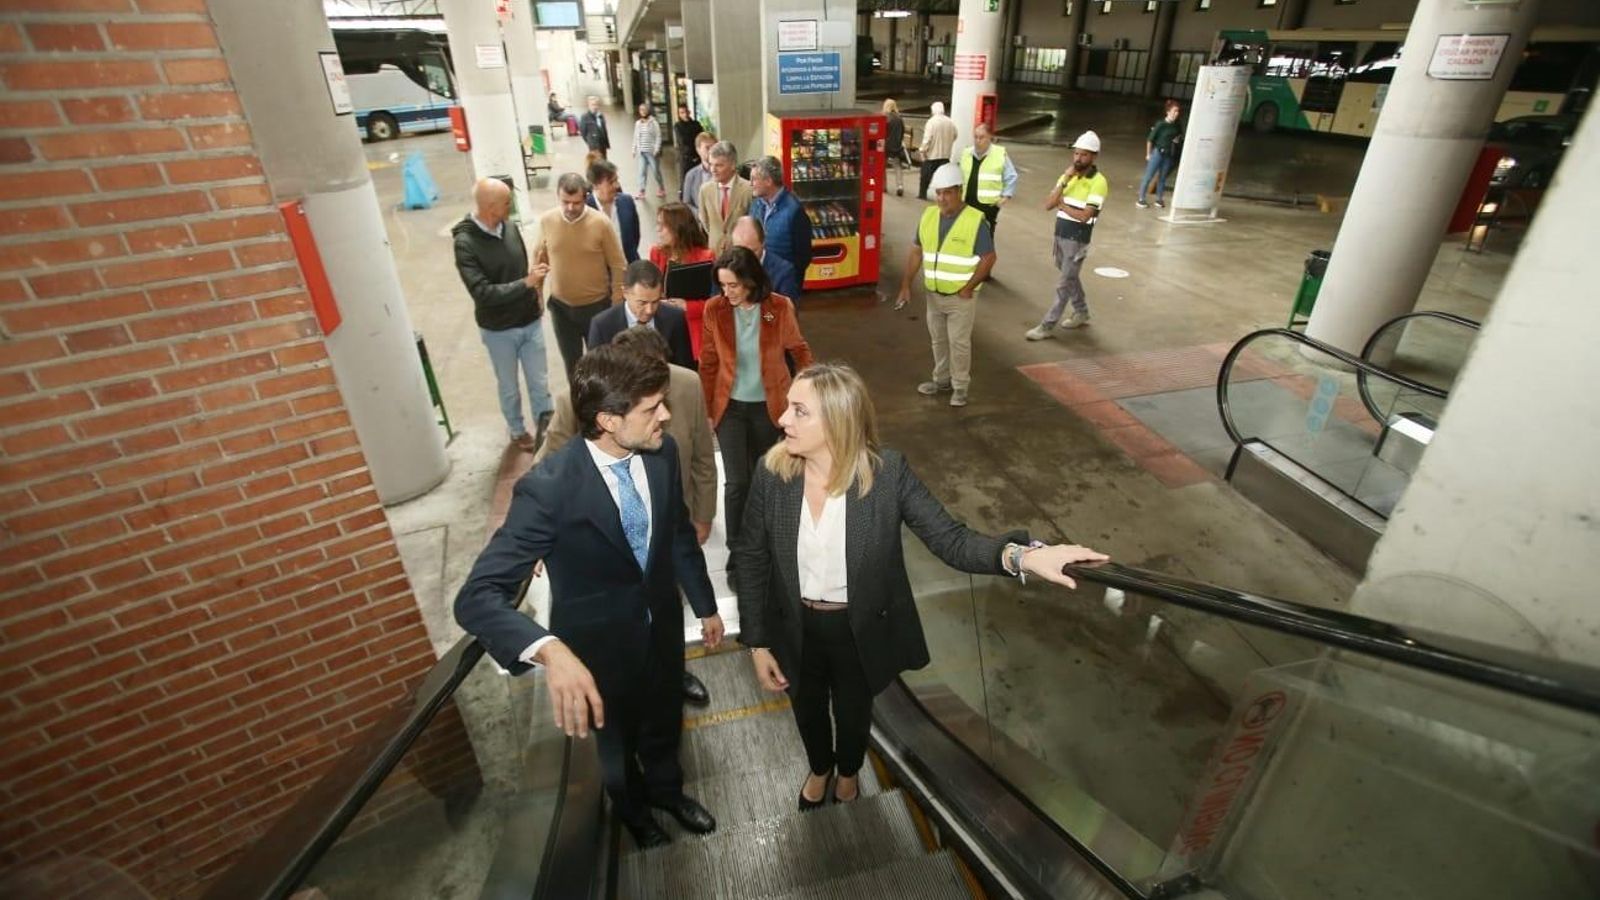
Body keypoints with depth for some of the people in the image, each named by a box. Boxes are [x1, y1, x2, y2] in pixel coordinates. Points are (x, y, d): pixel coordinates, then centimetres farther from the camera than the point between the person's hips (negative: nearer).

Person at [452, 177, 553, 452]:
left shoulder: (510, 227, -5)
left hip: (530, 321, 4)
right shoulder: (465, 243, -20)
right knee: (509, 387, 16)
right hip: (498, 330, -3)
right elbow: (482, 293, -27)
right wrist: (527, 283, -31)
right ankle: (517, 431, 37)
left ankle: (546, 429, 30)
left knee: (540, 382, 12)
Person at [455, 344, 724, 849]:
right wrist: (550, 652, -54)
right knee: (617, 738, 27)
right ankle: (632, 807, 61)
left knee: (664, 724, 29)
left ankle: (666, 789, 63)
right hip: (599, 642, -3)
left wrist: (705, 605, 10)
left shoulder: (662, 452, -17)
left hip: (662, 624, 4)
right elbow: (477, 597, -36)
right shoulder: (548, 489, -34)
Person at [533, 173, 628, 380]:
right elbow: (539, 258, 7)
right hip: (560, 306, 3)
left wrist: (617, 305, -9)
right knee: (571, 361, 18)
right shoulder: (546, 220, -8)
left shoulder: (601, 223, -16)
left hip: (597, 305, -3)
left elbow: (618, 266, -10)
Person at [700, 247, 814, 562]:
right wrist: (706, 410, 2)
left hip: (768, 406, 1)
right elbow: (708, 363, -1)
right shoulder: (715, 309, -10)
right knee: (737, 481, -7)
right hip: (730, 407, 0)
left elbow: (798, 350, 5)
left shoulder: (780, 307, -11)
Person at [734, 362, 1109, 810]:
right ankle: (819, 768, 65)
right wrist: (757, 642, -6)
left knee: (853, 710, 28)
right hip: (795, 627, 1)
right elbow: (750, 558, -9)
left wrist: (1021, 555, -42)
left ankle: (848, 772, 65)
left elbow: (950, 539, -23)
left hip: (861, 629, -1)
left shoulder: (887, 473, -25)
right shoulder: (771, 471, -20)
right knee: (807, 707, 28)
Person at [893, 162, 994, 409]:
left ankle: (960, 387, 18)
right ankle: (942, 379, 35)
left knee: (959, 343, 3)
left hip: (960, 297, -5)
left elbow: (988, 258, -12)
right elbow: (916, 252, 5)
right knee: (938, 340, 17)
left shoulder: (976, 221, -15)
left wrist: (968, 288, -15)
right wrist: (906, 285, -1)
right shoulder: (928, 216, 0)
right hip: (933, 294, 5)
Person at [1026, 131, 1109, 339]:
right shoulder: (1068, 176, 7)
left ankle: (1047, 326, 3)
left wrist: (1062, 205, -9)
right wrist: (1064, 181, -14)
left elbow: (1084, 215, -21)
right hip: (1060, 235, 7)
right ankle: (1082, 313, 38)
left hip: (1077, 240, -7)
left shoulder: (1098, 182, -14)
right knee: (1070, 278, 20)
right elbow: (1048, 204, -4)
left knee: (1063, 284, -2)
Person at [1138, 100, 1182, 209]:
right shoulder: (1161, 124, -15)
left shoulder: (1177, 125, 0)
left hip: (1169, 155, 5)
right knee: (1148, 176, -1)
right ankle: (1140, 199, 6)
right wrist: (1148, 154, -6)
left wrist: (1178, 138, -2)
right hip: (1157, 153, -5)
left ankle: (1159, 199, 21)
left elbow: (1180, 134, 21)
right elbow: (1150, 139, -10)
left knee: (1162, 177, 12)